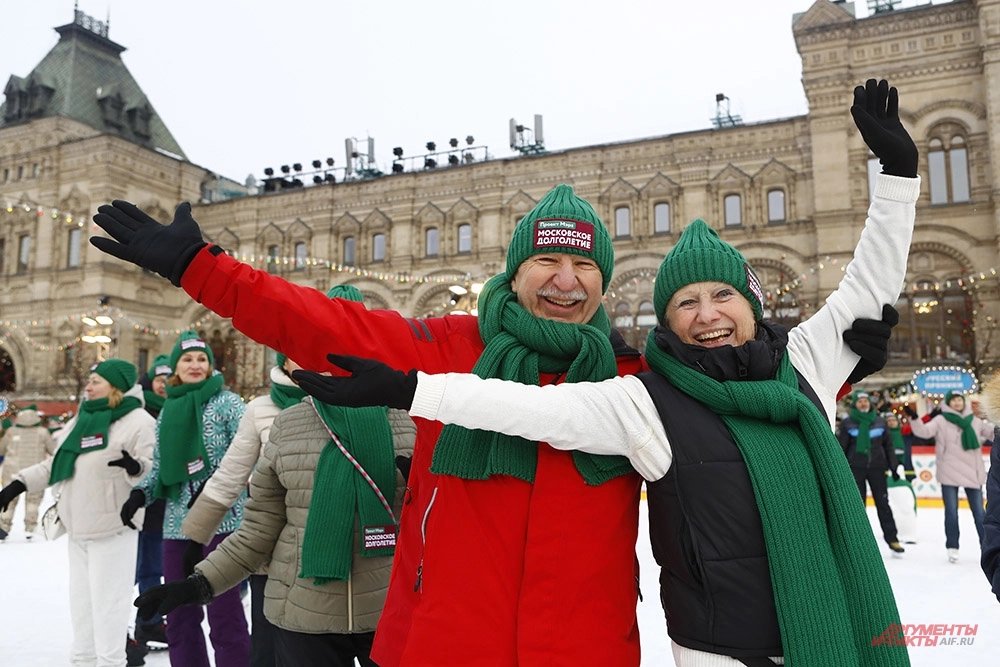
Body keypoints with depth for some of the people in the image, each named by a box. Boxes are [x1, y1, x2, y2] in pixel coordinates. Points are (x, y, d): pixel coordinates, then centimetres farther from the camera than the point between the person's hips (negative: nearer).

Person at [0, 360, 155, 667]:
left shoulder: (139, 421, -10)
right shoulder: (81, 420, 15)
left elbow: (154, 472, -15)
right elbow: (54, 464, 20)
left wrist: (135, 467, -36)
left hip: (112, 527, -8)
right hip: (78, 527, 8)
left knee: (107, 601, -4)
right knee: (82, 599, 17)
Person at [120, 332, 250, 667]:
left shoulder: (227, 402, -2)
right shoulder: (166, 412, 14)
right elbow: (159, 466, 20)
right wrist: (140, 492, 2)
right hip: (177, 524, 6)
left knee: (224, 613, -3)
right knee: (179, 615, 14)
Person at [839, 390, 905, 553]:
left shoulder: (880, 422, 5)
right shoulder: (847, 423, -3)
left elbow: (888, 445, 10)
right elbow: (841, 447, -2)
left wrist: (895, 466, 7)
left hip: (876, 467, 2)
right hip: (855, 468, -2)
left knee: (883, 503, 4)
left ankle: (892, 539, 11)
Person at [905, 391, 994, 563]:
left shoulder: (974, 421, 9)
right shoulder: (941, 420, -3)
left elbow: (993, 432, 15)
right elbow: (924, 431, -17)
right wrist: (914, 418, -33)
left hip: (973, 473, 3)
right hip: (949, 474, -3)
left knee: (979, 512, 10)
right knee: (951, 512, 3)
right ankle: (952, 547, 13)